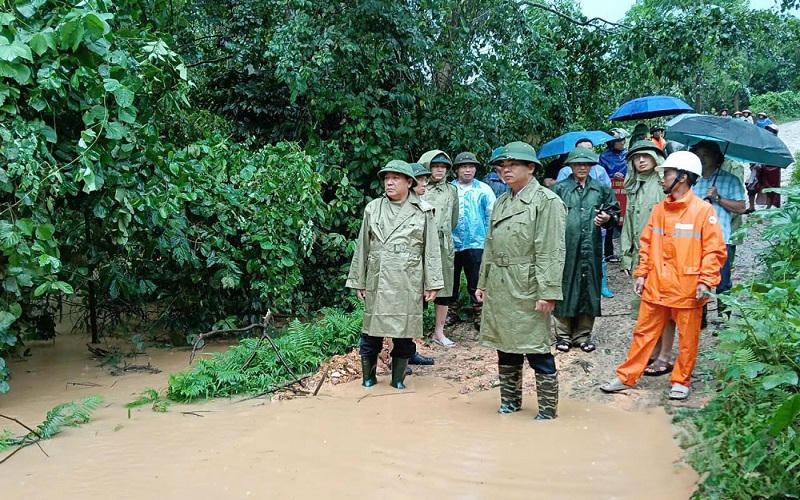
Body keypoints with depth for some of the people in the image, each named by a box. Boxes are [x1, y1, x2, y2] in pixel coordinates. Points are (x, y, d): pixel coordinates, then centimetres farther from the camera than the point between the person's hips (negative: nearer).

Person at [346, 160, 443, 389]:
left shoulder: (423, 212, 4)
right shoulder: (373, 209, 8)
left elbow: (431, 250, 4)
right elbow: (362, 247, 11)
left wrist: (432, 283, -1)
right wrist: (358, 281, 9)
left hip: (408, 283, -1)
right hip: (377, 282, 1)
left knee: (404, 332, 4)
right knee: (372, 330, 5)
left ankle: (398, 379, 18)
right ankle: (368, 377, 21)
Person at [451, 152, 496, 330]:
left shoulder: (483, 190, 1)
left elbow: (492, 216, 1)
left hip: (476, 244, -2)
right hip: (451, 244, 2)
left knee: (476, 283, 2)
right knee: (451, 282, 12)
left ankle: (479, 315, 12)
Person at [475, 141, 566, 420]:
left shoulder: (546, 201, -8)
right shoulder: (501, 203, 15)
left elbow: (551, 252, -14)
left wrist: (548, 293, -19)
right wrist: (482, 283, 15)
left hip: (527, 288, -7)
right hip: (499, 289, 7)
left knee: (537, 351, -1)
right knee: (505, 348, 15)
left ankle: (547, 410, 10)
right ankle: (510, 401, 30)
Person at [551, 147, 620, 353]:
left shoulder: (601, 189, 11)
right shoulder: (559, 189, 2)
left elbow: (614, 211, 18)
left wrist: (608, 217, -1)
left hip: (591, 248, 3)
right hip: (566, 247, -3)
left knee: (589, 288, 7)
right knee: (565, 288, 2)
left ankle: (583, 334, 19)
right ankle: (563, 334, 13)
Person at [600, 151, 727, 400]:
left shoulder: (704, 210, -8)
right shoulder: (659, 209, 8)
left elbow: (714, 250, -8)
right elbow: (647, 244, 13)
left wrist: (706, 281, -14)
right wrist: (642, 273, 7)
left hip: (688, 289, -4)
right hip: (656, 286, 4)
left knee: (688, 338, 8)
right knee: (643, 333, 10)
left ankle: (680, 381, 24)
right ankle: (626, 377, 17)